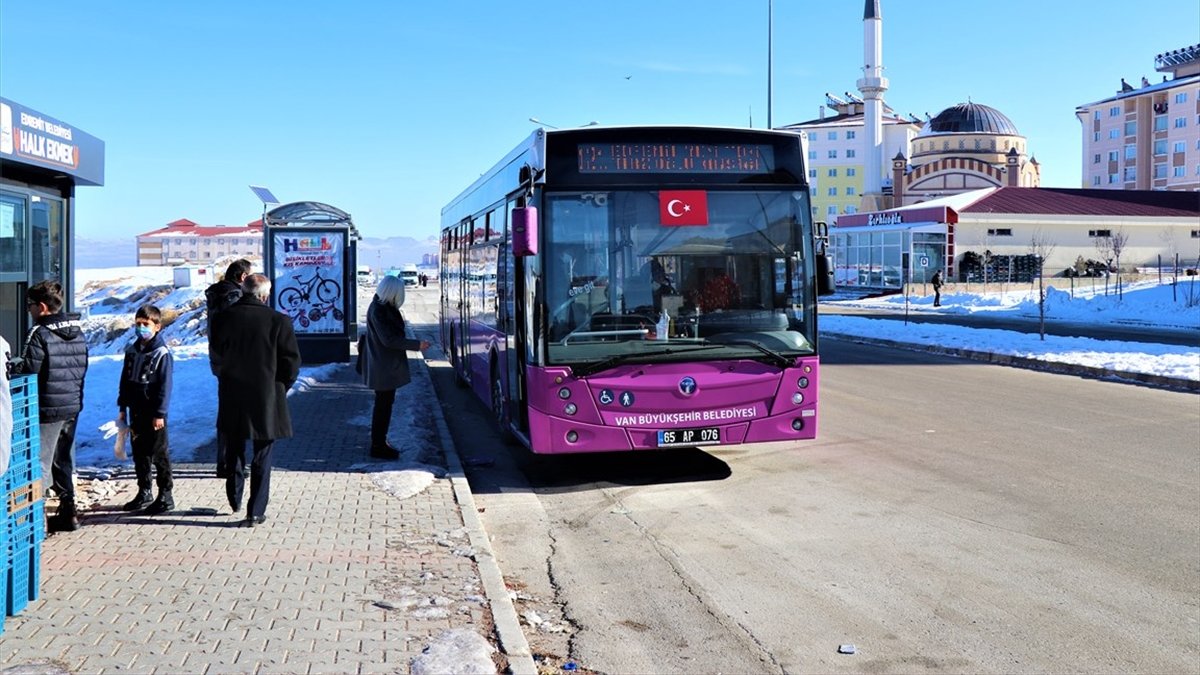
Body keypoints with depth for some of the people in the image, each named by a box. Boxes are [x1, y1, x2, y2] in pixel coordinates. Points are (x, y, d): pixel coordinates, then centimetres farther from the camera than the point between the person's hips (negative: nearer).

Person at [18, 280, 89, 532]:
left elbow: (29, 372, -15)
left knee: (41, 462, -1)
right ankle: (68, 512, 22)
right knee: (64, 460, 17)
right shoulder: (77, 331, 8)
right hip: (73, 405, 7)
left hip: (48, 407, -7)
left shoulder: (40, 334, -15)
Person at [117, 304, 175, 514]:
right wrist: (122, 407, 13)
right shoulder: (132, 351, 10)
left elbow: (165, 386, -13)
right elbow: (125, 380, 16)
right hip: (136, 411, 7)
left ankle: (165, 495, 6)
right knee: (139, 453, 14)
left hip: (153, 413, -7)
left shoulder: (162, 354, -11)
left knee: (159, 454, -1)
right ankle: (144, 493, 25)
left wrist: (160, 413, -16)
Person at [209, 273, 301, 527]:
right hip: (266, 400, -3)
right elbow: (292, 362, -10)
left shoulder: (222, 319, -5)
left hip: (232, 398, 3)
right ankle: (256, 511, 10)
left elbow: (216, 355, 6)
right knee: (262, 455, 8)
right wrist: (281, 388, 7)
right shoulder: (278, 321, -13)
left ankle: (235, 500, 36)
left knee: (234, 450, 23)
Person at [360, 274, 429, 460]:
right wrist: (417, 345, -22)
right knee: (383, 405, -2)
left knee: (384, 404, 17)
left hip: (387, 365, 10)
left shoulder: (384, 307, 9)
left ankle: (379, 442, 28)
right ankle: (378, 446, 7)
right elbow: (388, 339, -24)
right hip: (383, 367, -10)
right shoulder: (377, 310, -21)